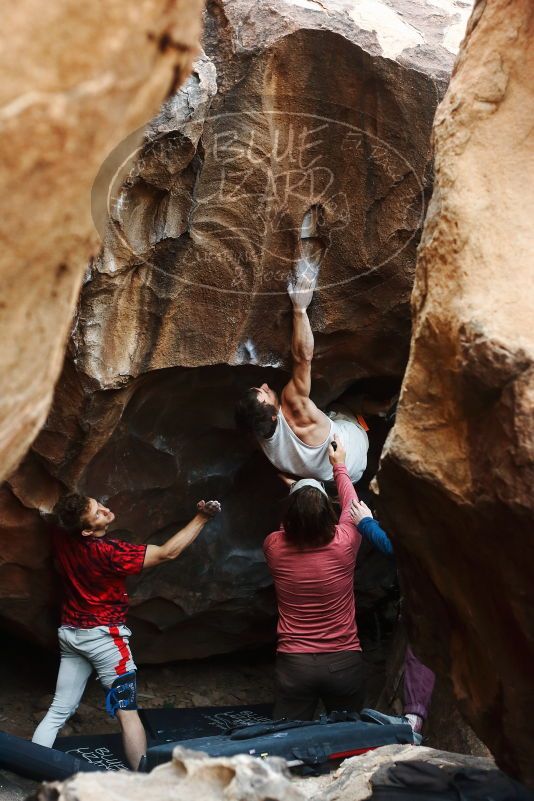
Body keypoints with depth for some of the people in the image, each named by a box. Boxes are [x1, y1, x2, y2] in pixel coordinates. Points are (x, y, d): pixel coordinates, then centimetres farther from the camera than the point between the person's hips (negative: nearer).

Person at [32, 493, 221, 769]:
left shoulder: (61, 537, -8)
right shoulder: (109, 552, -24)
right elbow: (167, 553, -21)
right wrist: (202, 517, -20)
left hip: (70, 632, 7)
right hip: (103, 637, -6)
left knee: (59, 711, 13)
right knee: (127, 713, 1)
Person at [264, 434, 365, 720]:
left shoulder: (274, 547, -9)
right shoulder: (344, 543, -11)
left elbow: (285, 527, 17)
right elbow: (351, 506, 11)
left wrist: (296, 498, 31)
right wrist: (340, 466, 25)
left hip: (293, 664, 0)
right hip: (344, 663, 0)